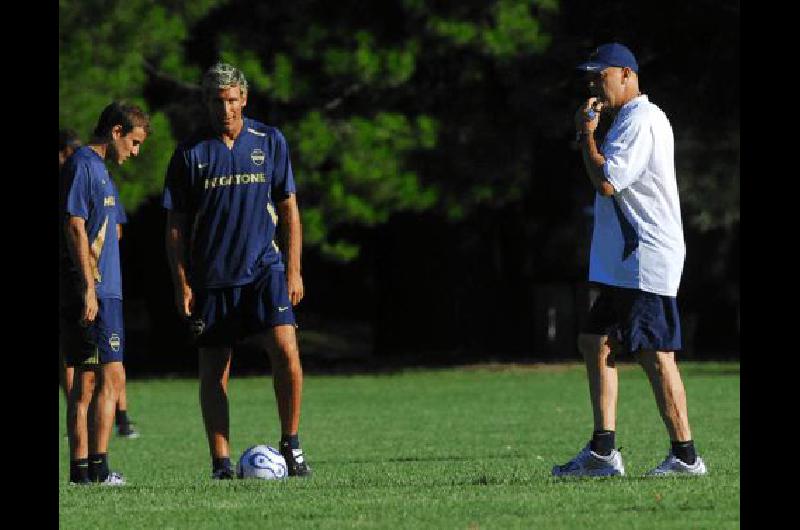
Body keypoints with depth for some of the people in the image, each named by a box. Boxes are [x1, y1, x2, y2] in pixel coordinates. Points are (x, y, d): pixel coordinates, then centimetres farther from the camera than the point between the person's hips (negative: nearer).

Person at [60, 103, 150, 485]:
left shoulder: (98, 169, 20)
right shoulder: (81, 165, -10)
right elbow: (75, 227, -16)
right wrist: (89, 289, -20)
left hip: (103, 292, 10)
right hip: (91, 291, -10)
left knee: (86, 381, 8)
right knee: (110, 378, -12)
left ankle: (81, 468, 8)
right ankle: (96, 467, -14)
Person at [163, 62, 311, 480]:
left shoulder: (270, 142, 4)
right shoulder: (189, 153, 1)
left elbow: (289, 209, 8)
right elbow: (176, 225, 5)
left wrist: (293, 270, 2)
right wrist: (181, 284, -2)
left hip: (265, 269, -1)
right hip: (211, 279, 1)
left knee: (286, 351, -18)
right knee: (213, 370, 2)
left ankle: (291, 445, -4)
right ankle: (220, 464, 8)